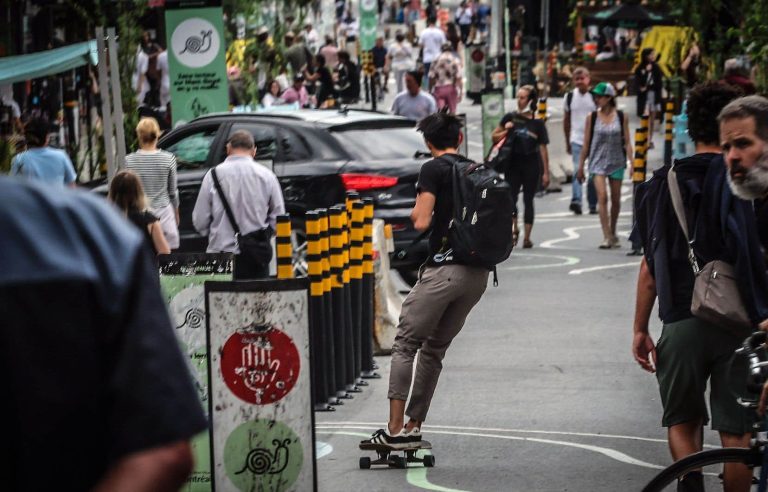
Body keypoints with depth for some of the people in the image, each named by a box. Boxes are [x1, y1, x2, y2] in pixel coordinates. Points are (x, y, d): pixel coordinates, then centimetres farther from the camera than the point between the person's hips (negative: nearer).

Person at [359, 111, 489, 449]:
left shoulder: (434, 169, -5)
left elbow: (421, 221, -11)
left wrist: (417, 208, 9)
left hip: (445, 269, -7)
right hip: (479, 273, 7)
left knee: (405, 344, -1)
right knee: (435, 348, 15)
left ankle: (395, 430, -9)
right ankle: (414, 427, 15)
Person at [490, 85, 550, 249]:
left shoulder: (538, 123, 0)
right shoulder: (510, 118, 3)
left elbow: (543, 148, 1)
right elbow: (494, 137, 9)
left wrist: (546, 172, -2)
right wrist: (505, 132, -11)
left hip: (531, 166, -1)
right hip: (513, 164, 1)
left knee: (528, 200, 4)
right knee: (510, 197, -13)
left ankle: (527, 237, 7)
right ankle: (514, 228, -18)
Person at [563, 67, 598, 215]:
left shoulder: (595, 96, -2)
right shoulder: (570, 96, 5)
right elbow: (566, 120, 14)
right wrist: (567, 142, 15)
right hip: (577, 140, 0)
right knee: (577, 170, -16)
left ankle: (593, 204, 16)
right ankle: (576, 200, -27)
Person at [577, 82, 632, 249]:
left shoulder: (621, 116, 0)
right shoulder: (592, 117, 0)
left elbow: (627, 142, 2)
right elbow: (586, 144, 4)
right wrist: (580, 167, 4)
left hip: (616, 162, 1)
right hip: (598, 162, -1)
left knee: (616, 199, 9)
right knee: (602, 197, -16)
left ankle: (613, 234, 28)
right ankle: (607, 237, -17)